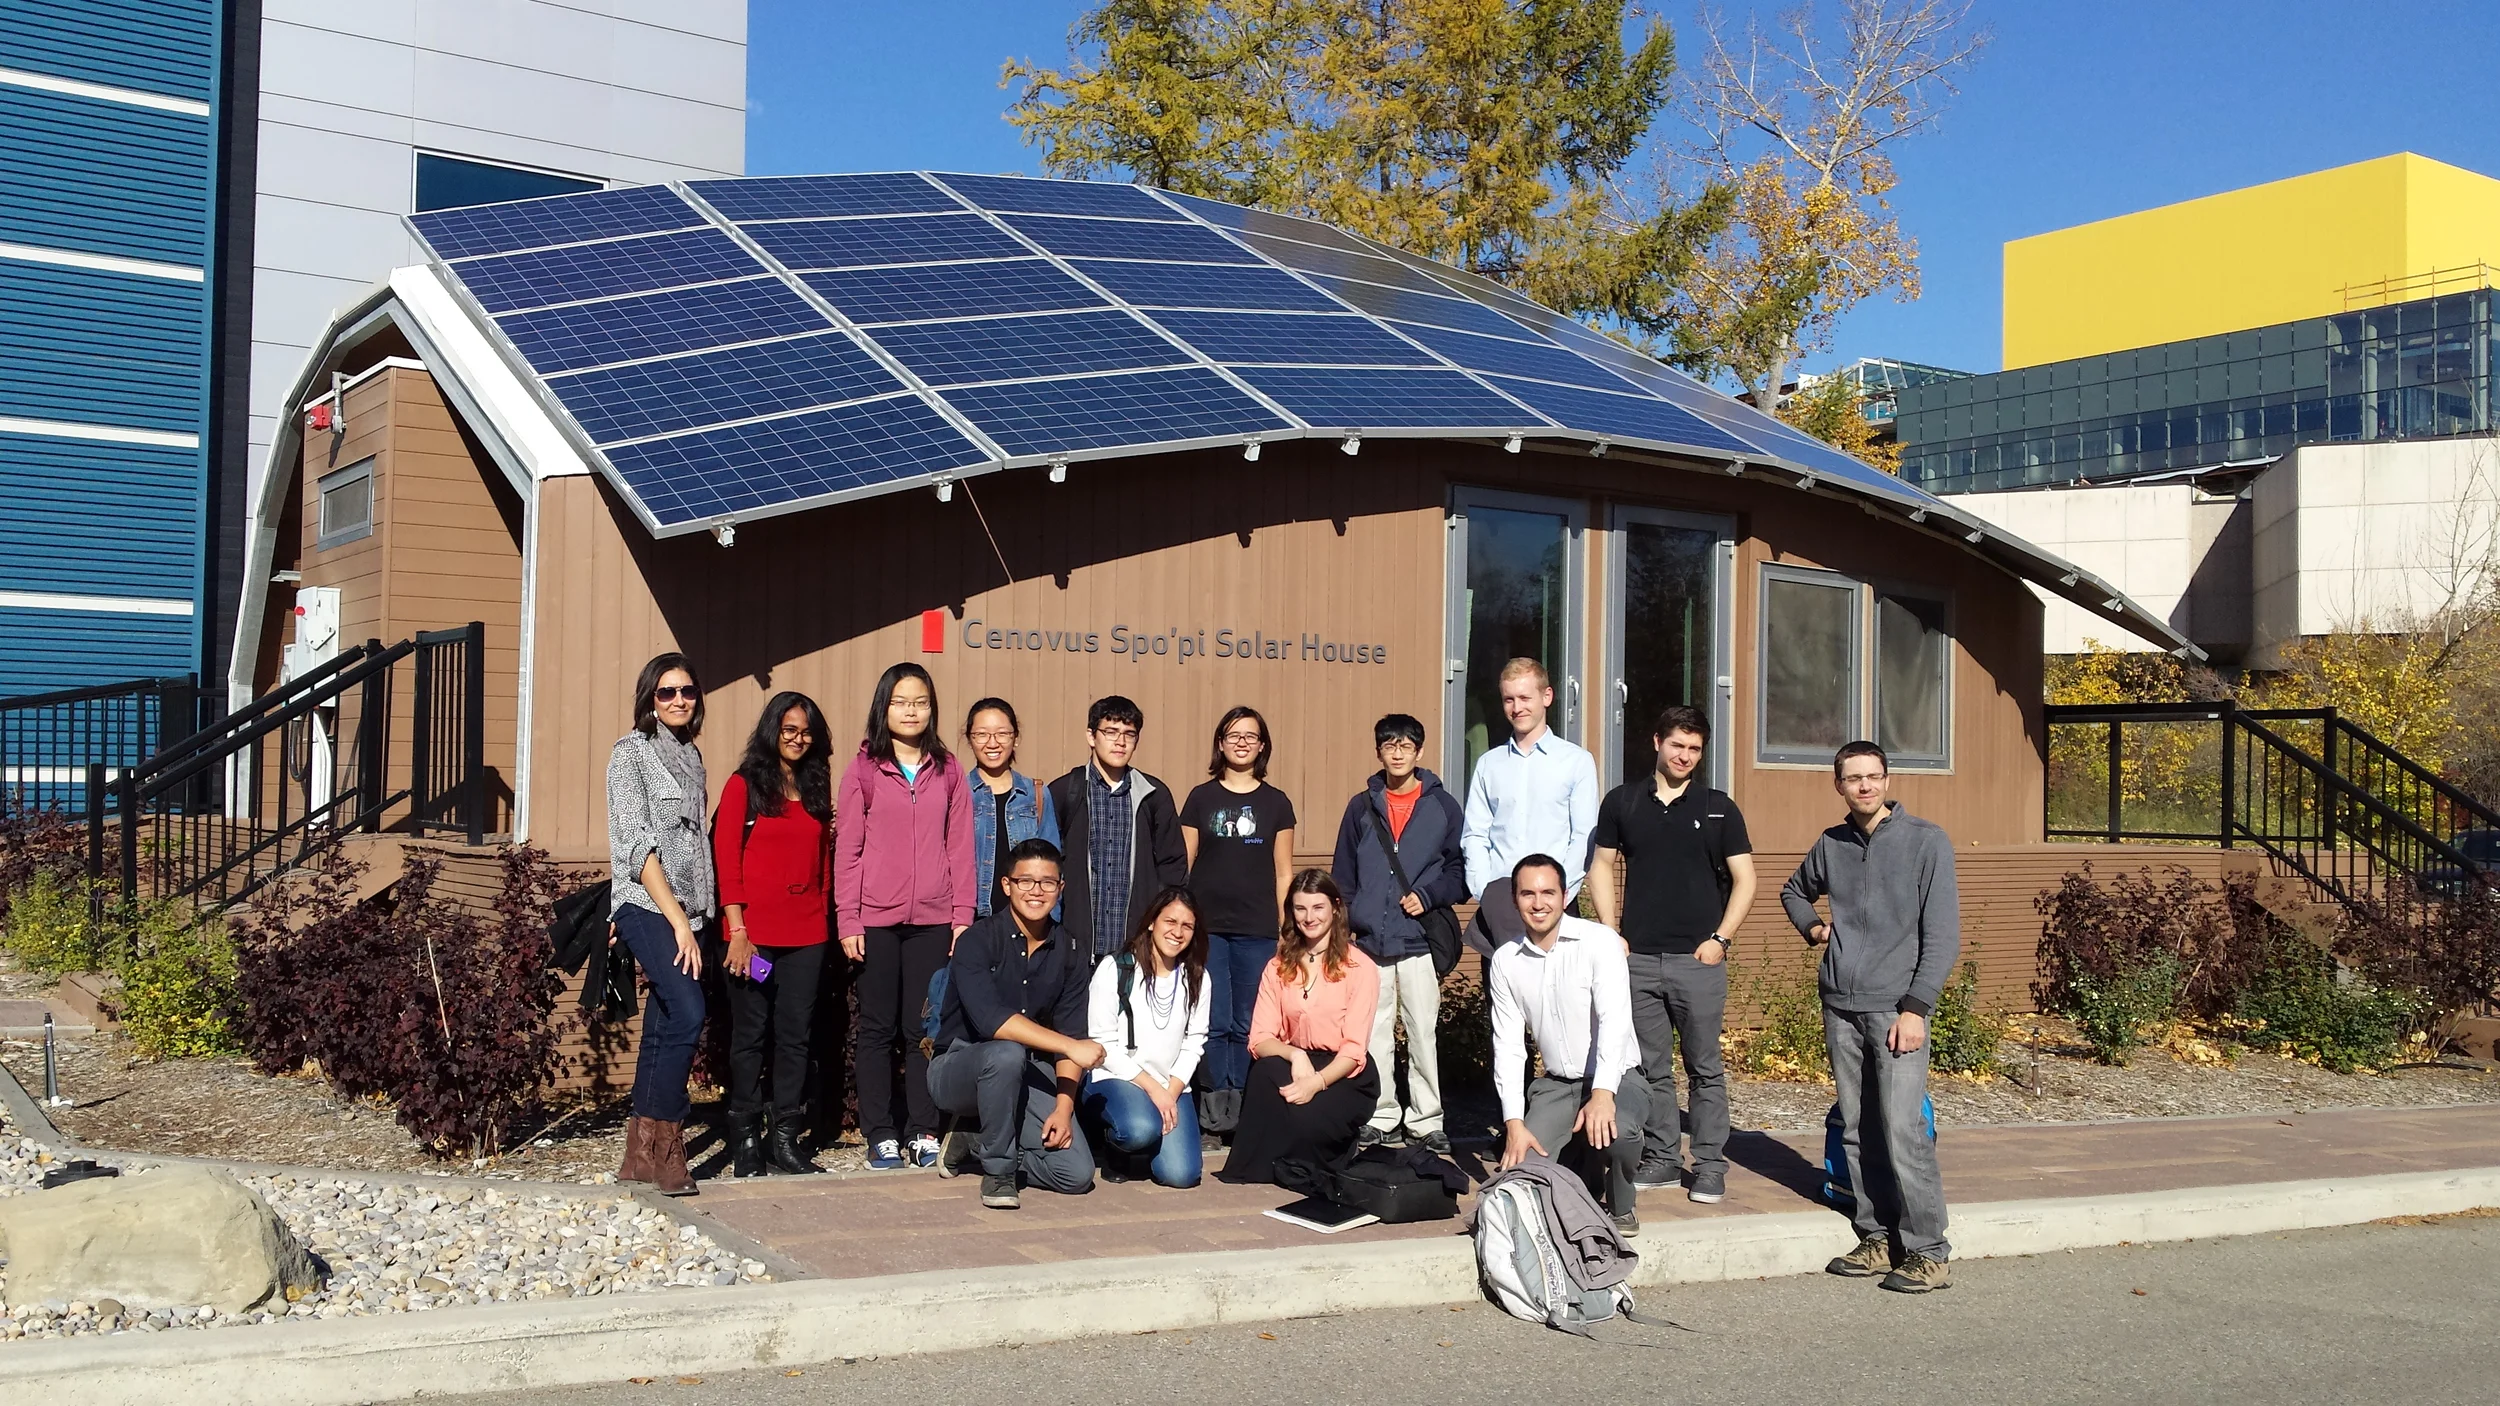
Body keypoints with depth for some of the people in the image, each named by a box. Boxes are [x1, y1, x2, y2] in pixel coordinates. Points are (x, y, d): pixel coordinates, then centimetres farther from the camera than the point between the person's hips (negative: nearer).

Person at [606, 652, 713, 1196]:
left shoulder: (691, 755, 17)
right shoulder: (631, 751, -3)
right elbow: (637, 843, -11)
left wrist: (691, 919, 8)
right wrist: (678, 922, -15)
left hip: (686, 910, 7)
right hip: (645, 906, -7)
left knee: (664, 1028, 6)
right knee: (687, 1012, -21)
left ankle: (641, 1158, 12)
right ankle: (660, 1145, -12)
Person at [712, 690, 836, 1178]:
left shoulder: (817, 791, 15)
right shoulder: (744, 786, 1)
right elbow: (726, 861, -4)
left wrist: (823, 920, 6)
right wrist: (737, 930, -11)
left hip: (805, 936, 4)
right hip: (754, 932, -4)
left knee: (795, 1035, 4)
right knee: (750, 1036, 1)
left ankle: (785, 1138, 9)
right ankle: (745, 1141, 7)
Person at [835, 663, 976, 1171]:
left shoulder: (947, 771, 7)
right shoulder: (864, 769, 2)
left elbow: (960, 847, 8)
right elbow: (847, 849, 1)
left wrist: (962, 915, 2)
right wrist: (848, 920, -4)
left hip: (933, 919, 1)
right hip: (877, 919, -1)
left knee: (924, 1027, 4)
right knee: (878, 1028, 4)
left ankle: (923, 1131, 12)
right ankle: (880, 1134, 11)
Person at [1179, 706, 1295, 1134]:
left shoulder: (1276, 803, 8)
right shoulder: (1202, 797, 6)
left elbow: (1283, 873, 11)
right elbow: (1181, 865, 8)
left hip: (1257, 932, 1)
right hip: (1207, 927, -1)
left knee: (1248, 1025, 2)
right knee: (1215, 1021, -4)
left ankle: (1239, 1105, 9)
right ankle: (1217, 1102, 5)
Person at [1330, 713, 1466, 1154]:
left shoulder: (1442, 806, 6)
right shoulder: (1362, 807, 11)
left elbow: (1461, 870, 6)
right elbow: (1343, 875, 13)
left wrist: (1428, 896, -8)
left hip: (1420, 939, -2)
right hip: (1369, 941, 2)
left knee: (1423, 1031, -2)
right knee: (1374, 1033, 4)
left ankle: (1425, 1118, 7)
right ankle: (1380, 1116, 14)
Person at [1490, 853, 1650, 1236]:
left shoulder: (1599, 941, -12)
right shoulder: (1505, 961, 1)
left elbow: (1614, 1020, -23)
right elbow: (1507, 1045, -1)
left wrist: (1602, 1095, -36)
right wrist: (1514, 1123, -11)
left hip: (1615, 1078, -4)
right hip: (1554, 1085, 4)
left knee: (1613, 1131, -36)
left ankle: (1622, 1207, -4)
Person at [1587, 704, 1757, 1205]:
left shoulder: (1718, 808, 4)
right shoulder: (1622, 802, 7)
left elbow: (1744, 879, 5)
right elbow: (1601, 867, 12)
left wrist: (1721, 938, -6)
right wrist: (1611, 933, 2)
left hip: (1698, 958, -1)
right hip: (1637, 957, 2)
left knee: (1705, 1067, 2)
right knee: (1651, 1067, 8)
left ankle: (1710, 1166, 9)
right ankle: (1661, 1159, 18)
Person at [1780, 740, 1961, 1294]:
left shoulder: (1925, 842, -3)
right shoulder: (1831, 845, 11)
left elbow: (1942, 936, -6)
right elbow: (1794, 891, 32)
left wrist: (1916, 1007, -13)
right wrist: (1810, 926, 11)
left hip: (1895, 1006, -5)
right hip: (1841, 1005, 5)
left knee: (1902, 1130, -12)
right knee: (1856, 1131, 7)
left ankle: (1926, 1252, -5)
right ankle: (1877, 1240, 16)